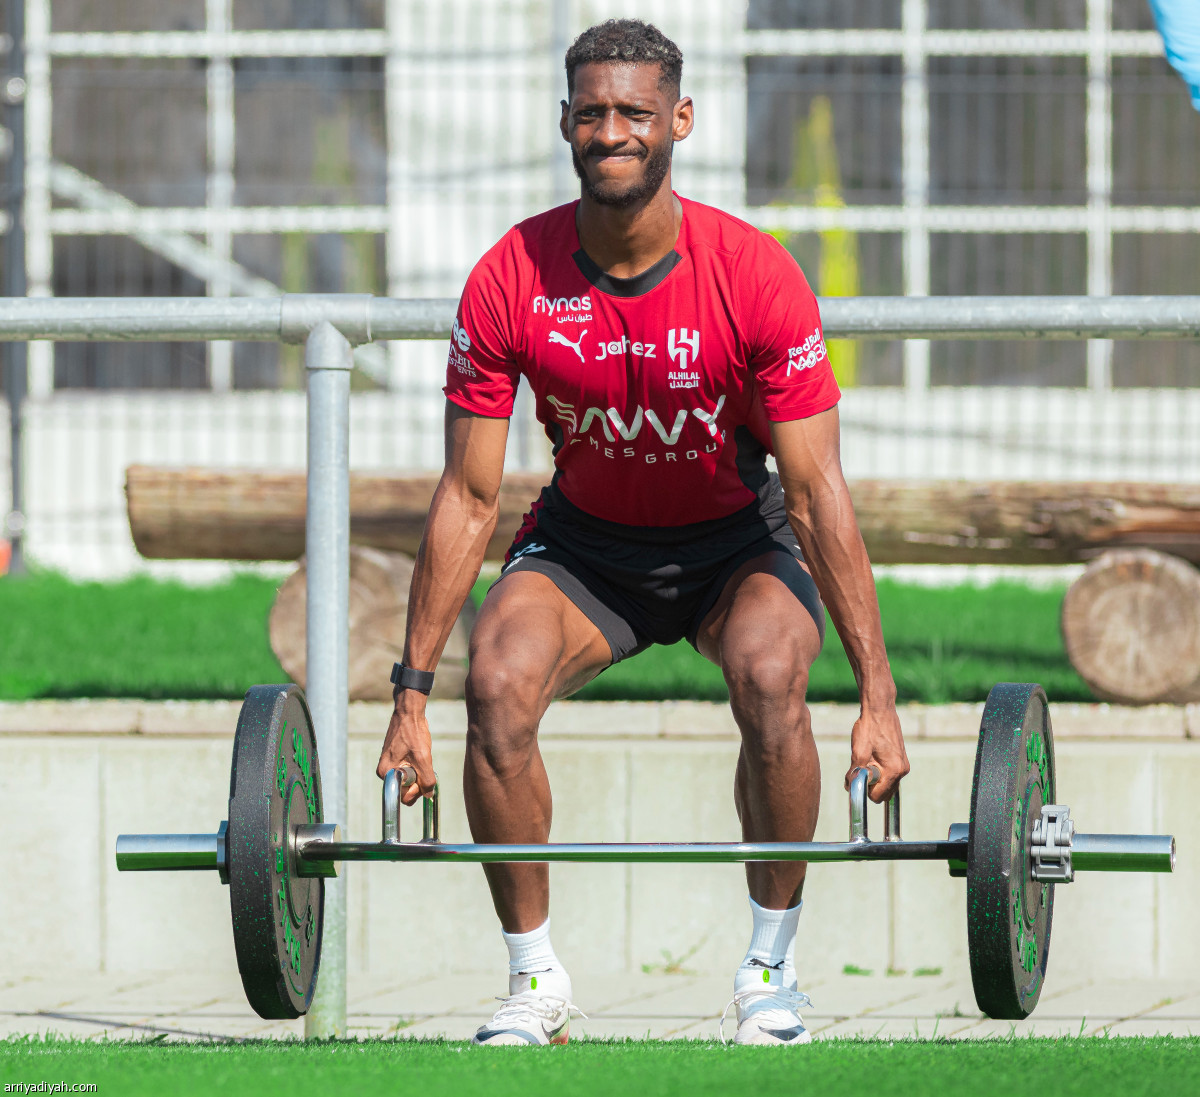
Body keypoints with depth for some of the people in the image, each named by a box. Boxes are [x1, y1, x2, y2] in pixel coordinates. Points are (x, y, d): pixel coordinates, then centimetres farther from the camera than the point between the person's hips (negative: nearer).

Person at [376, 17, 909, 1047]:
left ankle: (771, 969, -13)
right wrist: (412, 696, -13)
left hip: (734, 539, -1)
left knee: (770, 679, -32)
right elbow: (467, 499, -13)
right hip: (585, 540, 2)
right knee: (497, 689, -26)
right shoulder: (510, 282, -20)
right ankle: (535, 979, -8)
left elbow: (818, 490, -21)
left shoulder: (755, 275, -24)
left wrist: (878, 693, -23)